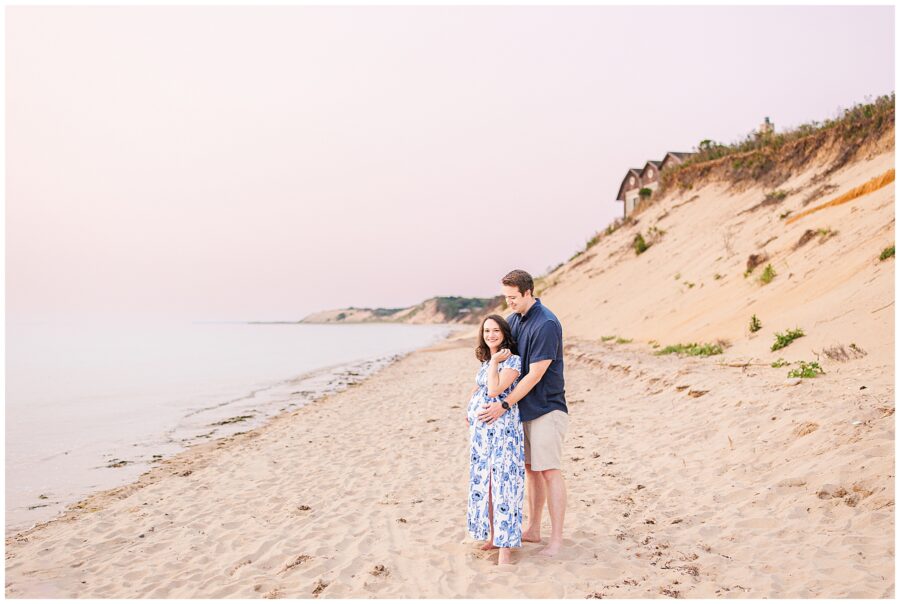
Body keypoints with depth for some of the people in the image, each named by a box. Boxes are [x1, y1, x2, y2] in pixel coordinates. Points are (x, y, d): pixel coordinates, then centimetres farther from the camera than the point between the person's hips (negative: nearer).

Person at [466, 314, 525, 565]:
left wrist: (494, 362, -11)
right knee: (483, 482, 11)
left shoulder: (513, 360, -9)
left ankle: (506, 546, -4)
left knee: (503, 483, -8)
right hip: (481, 429, 8)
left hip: (503, 428, -8)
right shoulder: (485, 361, 13)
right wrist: (471, 411, 15)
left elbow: (495, 389, -20)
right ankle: (492, 535, 24)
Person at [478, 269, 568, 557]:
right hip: (523, 408, 8)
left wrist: (503, 406, -20)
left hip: (546, 408, -8)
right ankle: (533, 529, 26)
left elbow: (534, 375, -21)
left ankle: (556, 539, 7)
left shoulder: (546, 324, -19)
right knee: (530, 468, 14)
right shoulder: (513, 320, 7)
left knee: (549, 471, -3)